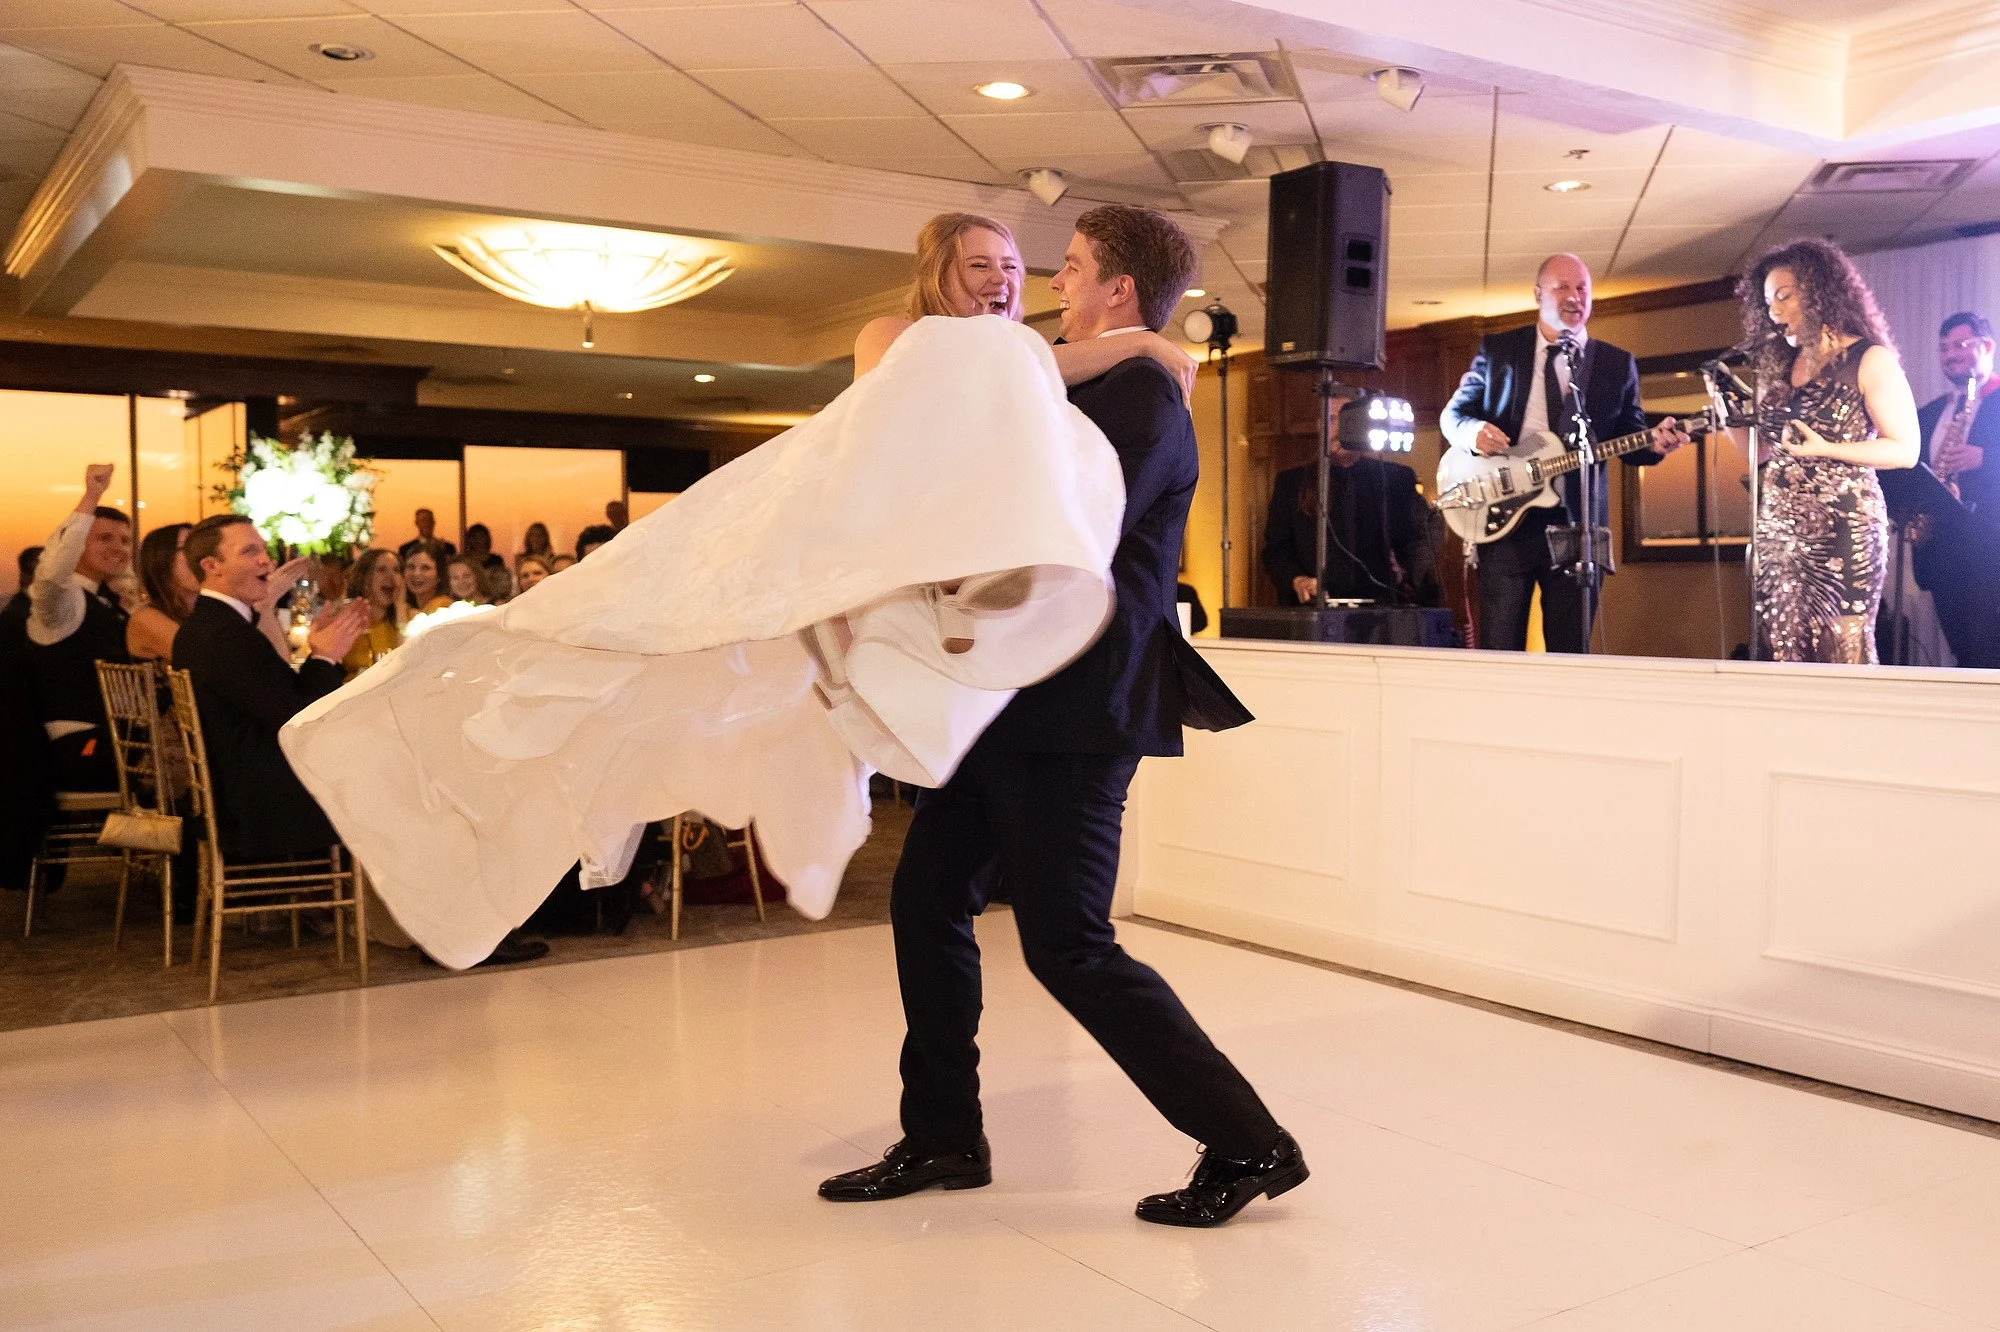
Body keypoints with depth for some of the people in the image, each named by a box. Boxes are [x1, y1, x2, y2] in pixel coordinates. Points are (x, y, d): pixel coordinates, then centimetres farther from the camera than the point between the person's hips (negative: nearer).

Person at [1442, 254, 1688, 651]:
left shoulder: (1618, 363, 11)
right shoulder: (1497, 349, 8)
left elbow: (1629, 440, 11)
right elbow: (1453, 412, 10)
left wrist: (1654, 443, -12)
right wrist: (1473, 430, -13)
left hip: (1577, 523, 1)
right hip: (1504, 517, -1)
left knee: (1571, 654, 5)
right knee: (1499, 650, -1)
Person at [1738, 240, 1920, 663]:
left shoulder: (1869, 361, -1)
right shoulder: (1778, 366, 16)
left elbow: (1906, 450, -6)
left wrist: (1826, 450, -18)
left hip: (1840, 529, -5)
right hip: (1777, 529, 5)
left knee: (1844, 657, -7)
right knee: (1785, 653, 1)